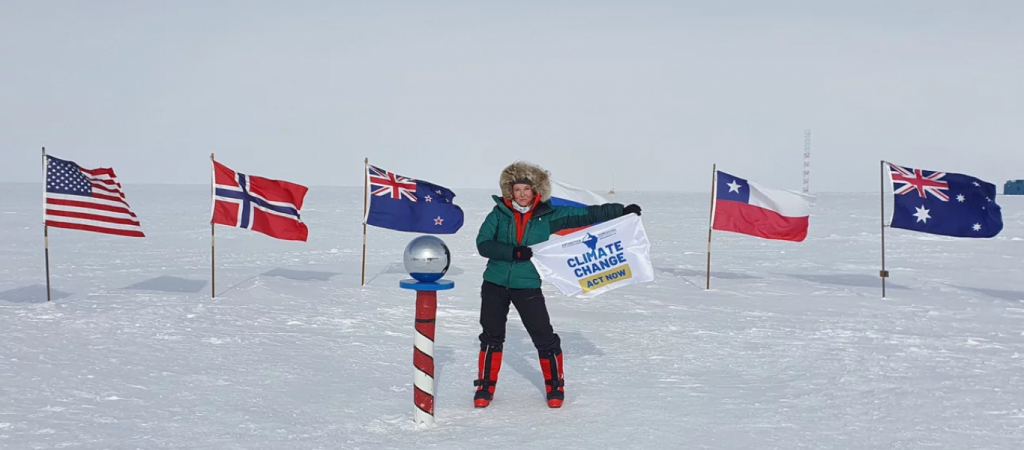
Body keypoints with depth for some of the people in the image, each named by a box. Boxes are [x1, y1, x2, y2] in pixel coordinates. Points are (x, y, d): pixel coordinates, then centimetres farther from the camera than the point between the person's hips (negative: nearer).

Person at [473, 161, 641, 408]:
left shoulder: (548, 216, -3)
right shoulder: (499, 213, -3)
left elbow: (586, 214, -3)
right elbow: (483, 244, -11)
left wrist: (621, 211, -9)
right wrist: (513, 252, -24)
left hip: (527, 286, -1)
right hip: (495, 284, 1)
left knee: (544, 338, 1)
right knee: (491, 338, 10)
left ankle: (555, 386, 21)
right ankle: (485, 387, 25)